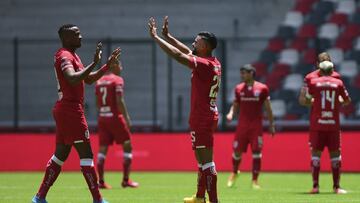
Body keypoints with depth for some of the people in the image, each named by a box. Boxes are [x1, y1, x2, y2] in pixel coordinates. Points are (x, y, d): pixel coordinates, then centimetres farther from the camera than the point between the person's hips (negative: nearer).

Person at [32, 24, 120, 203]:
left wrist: (108, 65, 20)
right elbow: (73, 79, -33)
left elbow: (88, 79, 26)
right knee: (86, 154, -7)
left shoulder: (72, 56, 18)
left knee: (60, 154, 12)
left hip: (65, 110, 10)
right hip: (70, 109, -10)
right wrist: (94, 63, -33)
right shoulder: (64, 56, -14)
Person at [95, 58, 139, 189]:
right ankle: (126, 180, 2)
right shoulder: (117, 80, -8)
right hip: (115, 117, -6)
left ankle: (100, 181, 0)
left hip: (102, 118, 6)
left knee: (103, 148, 5)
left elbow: (98, 103, 14)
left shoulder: (99, 81, 12)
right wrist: (127, 118, -13)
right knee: (127, 146, 4)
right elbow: (119, 101, -15)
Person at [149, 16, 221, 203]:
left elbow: (178, 54, -23)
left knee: (206, 160, -11)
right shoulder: (214, 63, 10)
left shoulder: (204, 64, -17)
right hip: (207, 116, 10)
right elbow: (186, 51, 22)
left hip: (202, 120, -10)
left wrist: (156, 37, -16)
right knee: (202, 159, 20)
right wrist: (167, 36, 23)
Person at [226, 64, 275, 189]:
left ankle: (255, 180, 2)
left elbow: (268, 108, 4)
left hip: (256, 125, -2)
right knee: (237, 151, 3)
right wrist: (231, 113, -7)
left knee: (256, 152, -5)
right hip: (242, 124, 2)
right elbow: (236, 105, 15)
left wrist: (271, 125, 3)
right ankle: (234, 173, 30)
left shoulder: (262, 88, -1)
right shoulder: (239, 88, 6)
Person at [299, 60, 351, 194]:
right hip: (333, 124, 1)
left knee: (316, 153, 4)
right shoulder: (338, 83, 4)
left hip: (317, 124, -1)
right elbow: (347, 101, 13)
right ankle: (337, 187, 6)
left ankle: (315, 186, -2)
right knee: (335, 154, 7)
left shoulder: (314, 82, 1)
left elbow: (306, 100, 5)